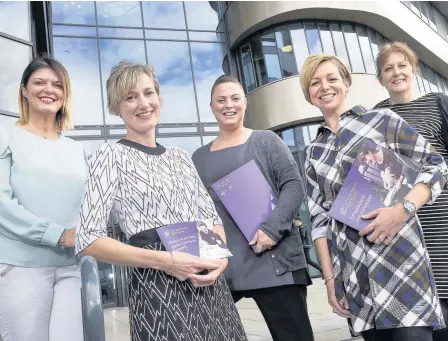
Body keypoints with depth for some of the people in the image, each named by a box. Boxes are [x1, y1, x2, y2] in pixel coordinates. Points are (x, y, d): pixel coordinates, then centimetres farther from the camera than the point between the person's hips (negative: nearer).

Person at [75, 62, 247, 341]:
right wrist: (165, 261, -18)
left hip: (210, 287, 6)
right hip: (158, 289, -5)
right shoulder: (112, 155, -5)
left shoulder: (181, 157, 12)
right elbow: (88, 239, -11)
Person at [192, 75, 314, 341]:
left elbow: (294, 186, -3)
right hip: (220, 265, 3)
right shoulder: (199, 157, 15)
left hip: (273, 260, -2)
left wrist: (272, 228, -16)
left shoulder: (266, 141, 7)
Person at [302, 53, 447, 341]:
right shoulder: (314, 153, 11)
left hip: (398, 257, -3)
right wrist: (329, 277, 5)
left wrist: (404, 208, -17)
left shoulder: (382, 120, 1)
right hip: (351, 272, 4)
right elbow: (320, 217, 10)